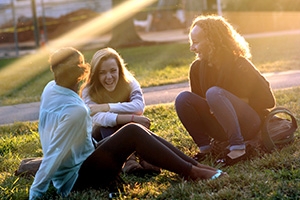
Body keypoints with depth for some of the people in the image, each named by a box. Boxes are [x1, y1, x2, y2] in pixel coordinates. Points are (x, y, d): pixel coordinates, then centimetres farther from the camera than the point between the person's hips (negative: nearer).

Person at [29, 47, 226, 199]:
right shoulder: (76, 110, -28)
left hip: (77, 164, 10)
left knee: (138, 131, 6)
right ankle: (191, 172, -15)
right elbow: (54, 154, -25)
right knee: (133, 132, -20)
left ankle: (194, 164, 2)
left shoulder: (50, 88, -2)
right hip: (76, 178, -10)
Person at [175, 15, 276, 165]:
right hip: (221, 128, 6)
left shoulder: (239, 65, -15)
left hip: (250, 124, -6)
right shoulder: (197, 68, 0)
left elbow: (267, 99, -11)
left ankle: (238, 148, -31)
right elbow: (198, 99, 11)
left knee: (214, 93, -31)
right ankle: (205, 148, -11)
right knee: (183, 98, -14)